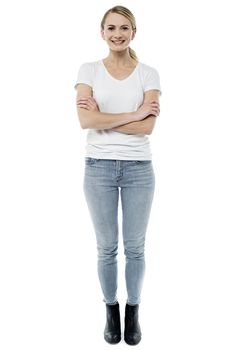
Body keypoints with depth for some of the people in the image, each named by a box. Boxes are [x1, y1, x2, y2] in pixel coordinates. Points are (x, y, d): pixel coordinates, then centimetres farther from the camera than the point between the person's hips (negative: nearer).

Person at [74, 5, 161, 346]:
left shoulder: (148, 73, 3)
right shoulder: (89, 70, 3)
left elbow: (147, 126, -10)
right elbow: (86, 120, -12)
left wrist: (103, 118, -11)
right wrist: (132, 114, -12)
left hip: (138, 168, 0)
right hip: (99, 167, 0)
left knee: (135, 247, 10)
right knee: (107, 247, 10)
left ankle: (133, 311, 32)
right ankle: (111, 310, 32)